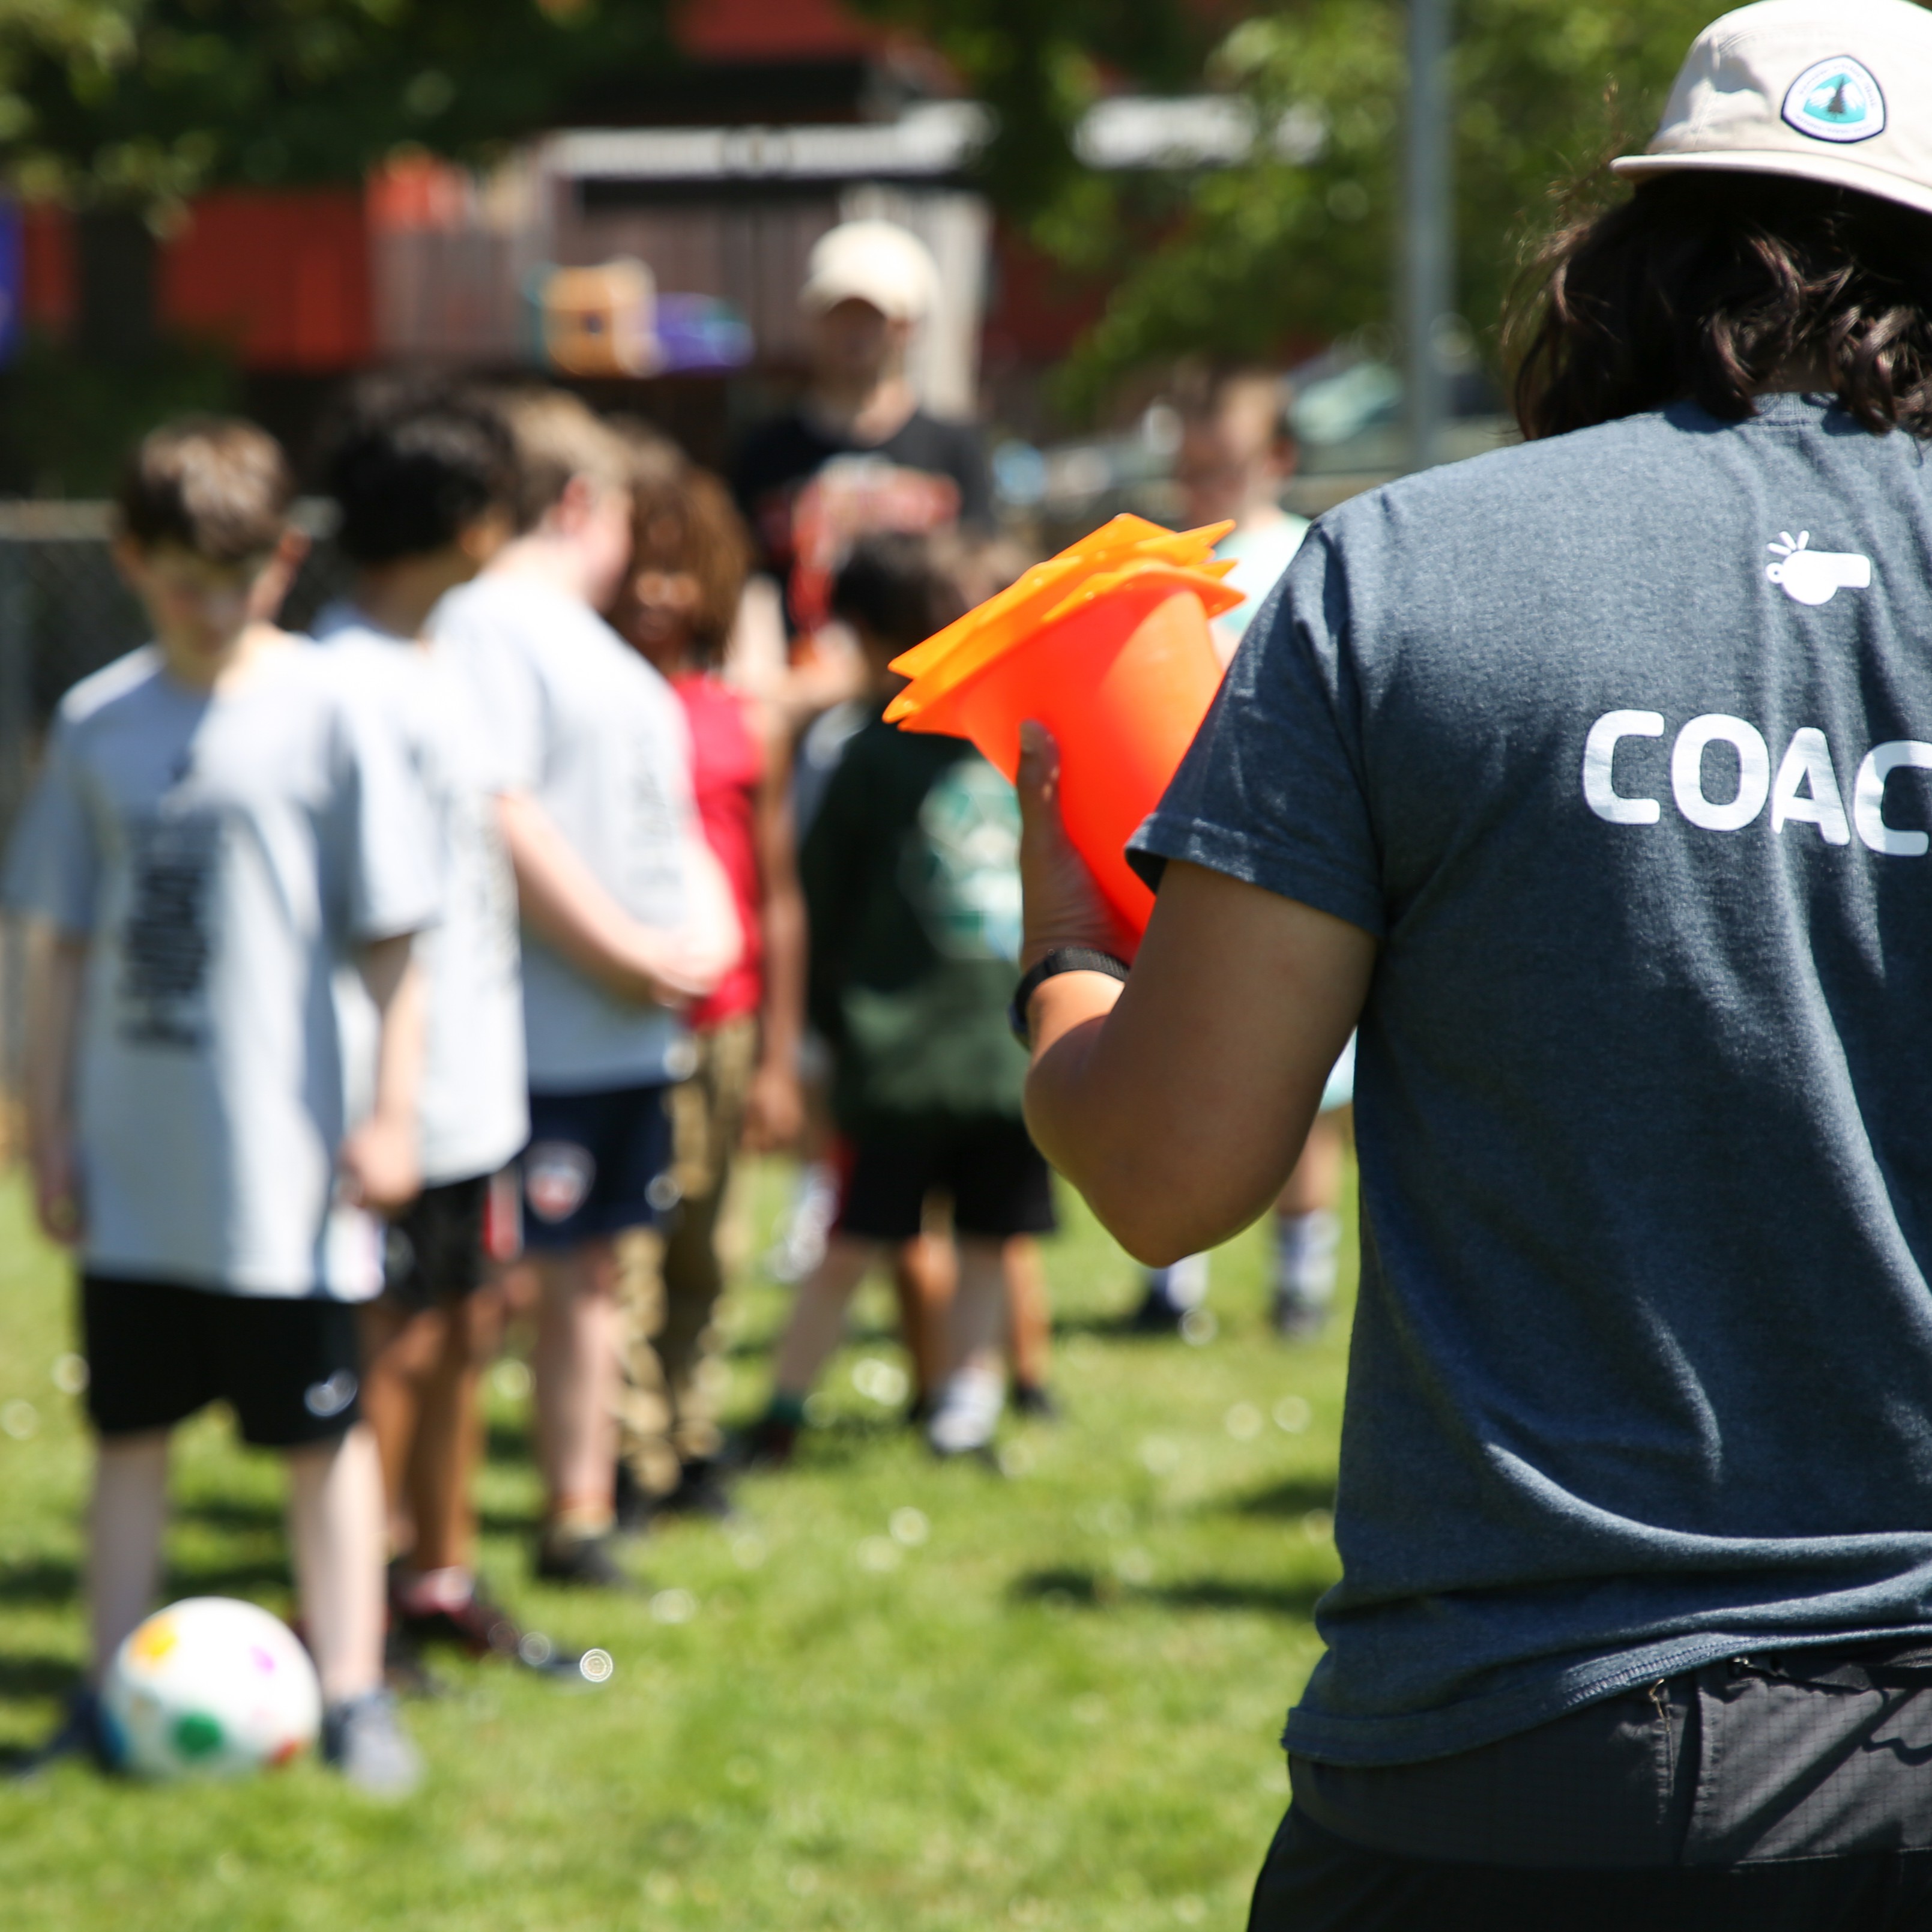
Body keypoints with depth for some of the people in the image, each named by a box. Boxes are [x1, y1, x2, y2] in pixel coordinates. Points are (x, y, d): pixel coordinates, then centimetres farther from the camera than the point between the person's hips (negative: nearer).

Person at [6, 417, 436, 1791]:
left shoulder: (330, 714, -6)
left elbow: (393, 939, -4)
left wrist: (391, 1113, -8)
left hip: (281, 1166, -3)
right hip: (134, 1164, 4)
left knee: (321, 1430, 5)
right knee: (130, 1428, 11)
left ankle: (352, 1690, 13)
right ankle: (116, 1694, 19)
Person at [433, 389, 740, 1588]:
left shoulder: (589, 638, 21)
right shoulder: (489, 625, -11)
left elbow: (662, 816, 26)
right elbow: (499, 817, -21)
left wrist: (703, 930, 7)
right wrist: (627, 951, -16)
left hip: (638, 1030, 10)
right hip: (541, 1030, -10)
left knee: (600, 1267, 15)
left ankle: (581, 1517, 24)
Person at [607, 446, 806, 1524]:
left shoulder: (746, 728, 7)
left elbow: (781, 900, 9)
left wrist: (780, 1058, 7)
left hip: (720, 1024, 3)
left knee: (699, 1253, 10)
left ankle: (694, 1451, 20)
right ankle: (630, 1464, 1)